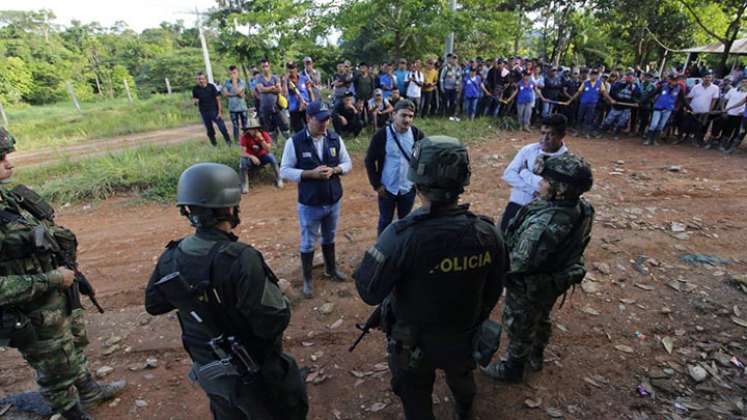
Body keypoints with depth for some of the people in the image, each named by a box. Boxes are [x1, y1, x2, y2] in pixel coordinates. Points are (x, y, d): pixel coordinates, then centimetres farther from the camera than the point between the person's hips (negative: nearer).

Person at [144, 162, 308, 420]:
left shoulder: (170, 259, -11)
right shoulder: (240, 260, -33)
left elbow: (153, 304, 7)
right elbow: (274, 321, -30)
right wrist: (274, 292, -12)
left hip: (208, 372, 6)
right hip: (253, 373, -6)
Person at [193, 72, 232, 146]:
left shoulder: (211, 86, -2)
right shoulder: (195, 89, 3)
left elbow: (218, 99, -3)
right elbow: (194, 99, 13)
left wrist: (220, 112, -10)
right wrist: (195, 101, -13)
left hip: (214, 111, -2)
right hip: (204, 112, 2)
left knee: (222, 128, -11)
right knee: (209, 130, 8)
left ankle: (229, 143, 0)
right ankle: (214, 145, 18)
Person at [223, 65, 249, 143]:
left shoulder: (242, 82, -1)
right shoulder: (226, 82, 4)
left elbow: (238, 92, -15)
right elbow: (225, 94, -5)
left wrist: (234, 82, -10)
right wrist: (237, 94, -11)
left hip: (242, 107, -1)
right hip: (232, 108, 1)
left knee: (245, 126, 4)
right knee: (235, 126, 4)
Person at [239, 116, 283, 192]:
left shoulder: (264, 134, -14)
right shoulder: (245, 136, -16)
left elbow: (268, 150, -23)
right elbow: (243, 153, -21)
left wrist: (261, 139, -33)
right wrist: (252, 157, -40)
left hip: (263, 157, 0)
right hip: (251, 158, 0)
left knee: (271, 156, -31)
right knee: (243, 161, -32)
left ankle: (278, 180, -18)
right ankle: (244, 186, -16)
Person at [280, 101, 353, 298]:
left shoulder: (335, 139, -4)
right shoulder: (294, 142, -14)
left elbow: (347, 163, 4)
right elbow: (284, 171, -11)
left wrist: (333, 170, -17)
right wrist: (310, 173, -23)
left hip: (334, 201, 4)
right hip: (309, 205, -3)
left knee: (329, 238, 23)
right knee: (308, 243, 11)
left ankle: (331, 268, 45)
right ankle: (307, 279, 31)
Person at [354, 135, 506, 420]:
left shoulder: (402, 236, -35)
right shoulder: (487, 233, -18)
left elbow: (368, 292, -25)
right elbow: (494, 290, -3)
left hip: (414, 344, -4)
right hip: (465, 339, 5)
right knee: (461, 377, 36)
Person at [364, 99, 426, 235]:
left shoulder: (417, 134, -9)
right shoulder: (382, 135, -15)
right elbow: (370, 160, -7)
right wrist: (376, 184, -8)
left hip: (409, 188, 2)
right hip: (387, 188, -2)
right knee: (385, 221, 15)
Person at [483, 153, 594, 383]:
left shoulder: (543, 225, -41)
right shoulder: (582, 209, -15)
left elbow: (519, 263, -32)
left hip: (529, 288, -7)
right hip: (555, 281, 8)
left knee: (519, 328, 18)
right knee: (541, 319, 31)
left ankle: (513, 369, 43)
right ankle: (536, 356, 57)